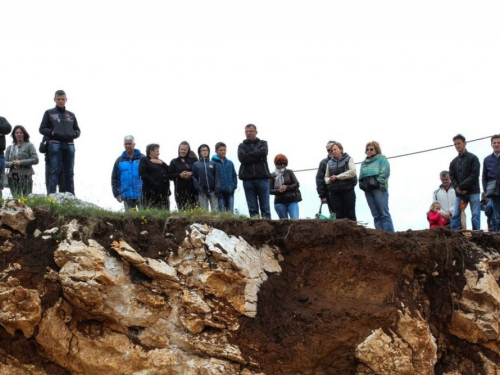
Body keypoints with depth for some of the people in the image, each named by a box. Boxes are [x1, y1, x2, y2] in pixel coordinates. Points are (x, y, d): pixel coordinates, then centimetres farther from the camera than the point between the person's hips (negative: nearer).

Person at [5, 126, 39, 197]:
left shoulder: (29, 145, 5)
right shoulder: (10, 148, 16)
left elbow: (35, 160, -5)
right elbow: (4, 162, 11)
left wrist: (20, 162, -11)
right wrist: (11, 164, -11)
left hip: (26, 176, -3)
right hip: (13, 177, 3)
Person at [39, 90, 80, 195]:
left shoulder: (71, 115, 20)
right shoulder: (49, 113, 12)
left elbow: (77, 130, 23)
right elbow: (42, 129, 9)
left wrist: (73, 134, 0)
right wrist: (52, 132, -9)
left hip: (69, 144, 3)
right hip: (55, 144, -3)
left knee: (69, 172, 4)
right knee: (55, 171, -10)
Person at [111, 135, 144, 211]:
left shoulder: (142, 158, 2)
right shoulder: (120, 160, 9)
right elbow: (114, 178, 12)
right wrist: (117, 194, 4)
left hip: (141, 195, -2)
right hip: (127, 197, 2)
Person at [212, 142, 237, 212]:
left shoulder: (230, 163, 13)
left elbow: (234, 175, 15)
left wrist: (233, 186, 2)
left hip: (230, 193, 4)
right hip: (220, 192, -4)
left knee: (230, 211, 4)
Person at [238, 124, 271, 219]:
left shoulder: (263, 143, 15)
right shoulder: (242, 146, 15)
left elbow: (263, 152, -7)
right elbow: (242, 158, -5)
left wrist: (249, 155, -2)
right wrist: (257, 157, -6)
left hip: (262, 178, -1)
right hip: (248, 179, 1)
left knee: (265, 207, -4)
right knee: (252, 208, 0)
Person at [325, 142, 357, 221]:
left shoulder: (348, 159, 4)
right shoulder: (330, 162, 14)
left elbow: (352, 172, -11)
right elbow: (326, 177, 18)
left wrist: (337, 177, -13)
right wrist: (329, 180, -6)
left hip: (348, 190, -3)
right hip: (334, 192, 3)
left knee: (350, 214, -3)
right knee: (339, 215, 3)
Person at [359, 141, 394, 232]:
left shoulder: (381, 158, 8)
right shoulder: (364, 163, 24)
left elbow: (385, 172, -5)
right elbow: (361, 176, 19)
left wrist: (380, 184, -15)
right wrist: (362, 185, 0)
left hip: (378, 189, -6)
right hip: (368, 190, 6)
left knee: (384, 214, -11)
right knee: (376, 215, 3)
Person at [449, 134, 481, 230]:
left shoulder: (473, 158, 2)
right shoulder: (453, 162, 17)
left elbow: (474, 175, -8)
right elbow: (452, 177, 10)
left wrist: (461, 187, -13)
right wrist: (457, 188, -11)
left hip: (473, 191, -4)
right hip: (459, 193, 4)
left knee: (475, 215, -6)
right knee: (455, 215, -3)